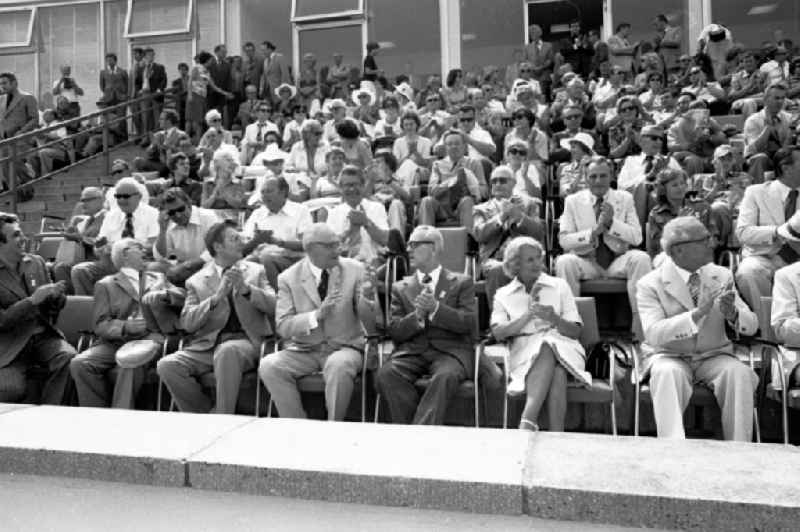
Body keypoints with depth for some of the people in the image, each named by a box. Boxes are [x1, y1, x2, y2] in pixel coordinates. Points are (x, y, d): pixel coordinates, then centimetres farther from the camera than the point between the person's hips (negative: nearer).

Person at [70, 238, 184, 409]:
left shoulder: (158, 278, 25)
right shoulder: (106, 284, 17)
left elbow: (182, 298, 10)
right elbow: (101, 324, 5)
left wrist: (164, 294, -11)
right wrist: (126, 327, -16)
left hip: (149, 337, -1)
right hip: (116, 341, 1)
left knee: (130, 362, -34)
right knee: (79, 363, -25)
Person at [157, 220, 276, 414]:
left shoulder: (255, 271, 14)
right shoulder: (196, 281, 12)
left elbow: (274, 307, 3)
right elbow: (187, 323, 1)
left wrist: (246, 289, -13)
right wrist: (216, 298, -12)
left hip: (244, 341, -2)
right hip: (206, 345, 2)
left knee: (227, 350, -36)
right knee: (166, 365, -23)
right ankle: (205, 415, -4)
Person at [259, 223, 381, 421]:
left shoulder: (354, 269, -1)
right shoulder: (288, 278, -1)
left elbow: (370, 322, -3)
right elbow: (283, 326, -7)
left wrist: (368, 296, -25)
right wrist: (316, 315, -23)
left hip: (345, 347, -1)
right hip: (304, 350, 2)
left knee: (339, 365, -34)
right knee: (268, 366, -24)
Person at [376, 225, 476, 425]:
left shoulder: (461, 283, 12)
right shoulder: (400, 287, 19)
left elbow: (468, 323, -1)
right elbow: (394, 331, 8)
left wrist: (435, 308, -16)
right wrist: (417, 316, -12)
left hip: (450, 350, -2)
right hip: (411, 351, 2)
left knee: (445, 376, -36)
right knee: (386, 374, -29)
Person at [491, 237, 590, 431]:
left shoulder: (559, 285, 16)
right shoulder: (503, 295, 14)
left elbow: (576, 331, 8)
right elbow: (498, 333, -3)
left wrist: (554, 319, -13)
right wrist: (529, 313, -12)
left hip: (563, 348, 1)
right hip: (525, 352, -1)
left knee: (549, 346, -36)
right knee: (556, 371, -35)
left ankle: (527, 423, -42)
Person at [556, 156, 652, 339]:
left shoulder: (625, 198, 7)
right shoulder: (573, 201, 4)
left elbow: (637, 238, -1)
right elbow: (564, 240, -5)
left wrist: (612, 222, -16)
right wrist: (593, 232, -19)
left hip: (618, 260, 1)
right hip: (586, 261, -1)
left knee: (641, 258, -29)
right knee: (564, 262, -31)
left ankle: (641, 323, -21)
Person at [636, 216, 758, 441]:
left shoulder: (722, 276, 6)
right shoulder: (650, 284, -8)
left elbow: (751, 326, 2)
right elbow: (653, 333, -22)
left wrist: (732, 313, -22)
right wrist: (697, 313, -33)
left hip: (713, 356, 3)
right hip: (669, 357, -3)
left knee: (738, 372, -27)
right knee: (668, 374, -35)